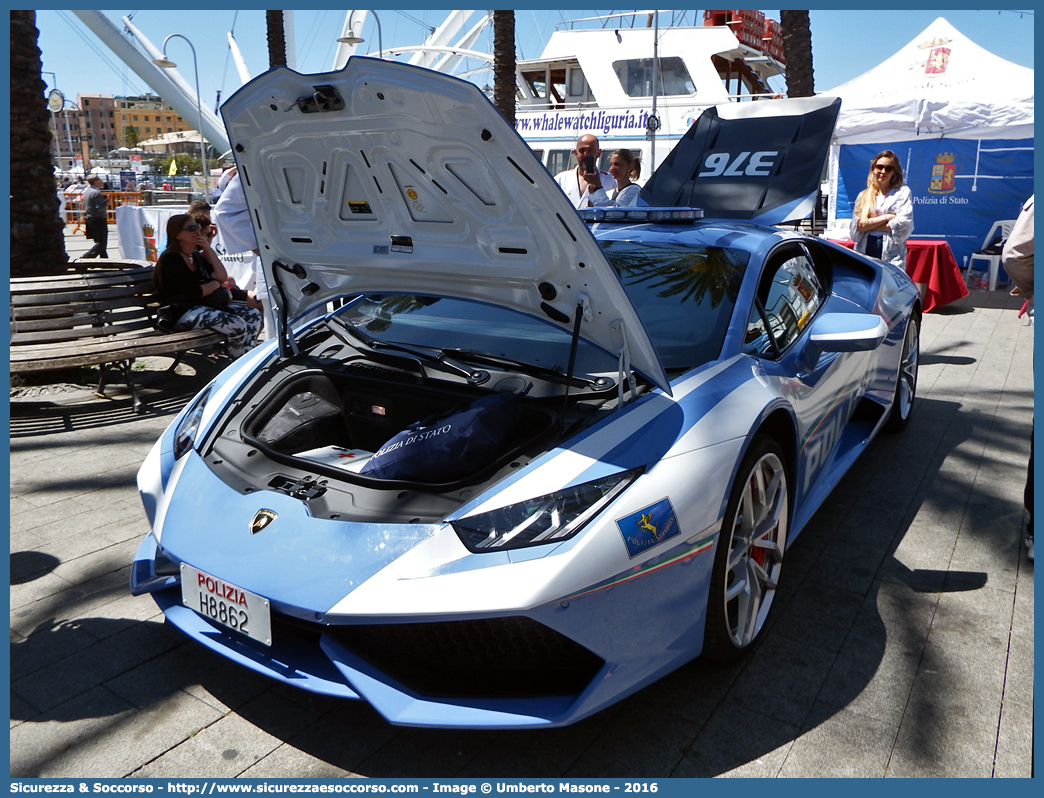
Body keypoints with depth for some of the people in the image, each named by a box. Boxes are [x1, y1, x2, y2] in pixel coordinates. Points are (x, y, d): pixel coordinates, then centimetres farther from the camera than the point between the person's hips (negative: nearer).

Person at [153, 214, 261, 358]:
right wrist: (216, 284, 0)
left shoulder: (197, 255, 17)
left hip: (206, 305, 9)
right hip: (183, 313, -9)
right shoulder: (170, 259, -10)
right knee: (237, 325, -27)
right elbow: (194, 292, -19)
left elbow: (222, 276, 7)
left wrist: (208, 249, 1)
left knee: (253, 314, -6)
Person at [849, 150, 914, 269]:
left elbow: (904, 226, -5)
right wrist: (886, 217, -3)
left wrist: (869, 225, -1)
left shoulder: (902, 193, 11)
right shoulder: (863, 195, 18)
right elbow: (855, 227, 3)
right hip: (865, 251, 2)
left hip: (891, 254, -2)